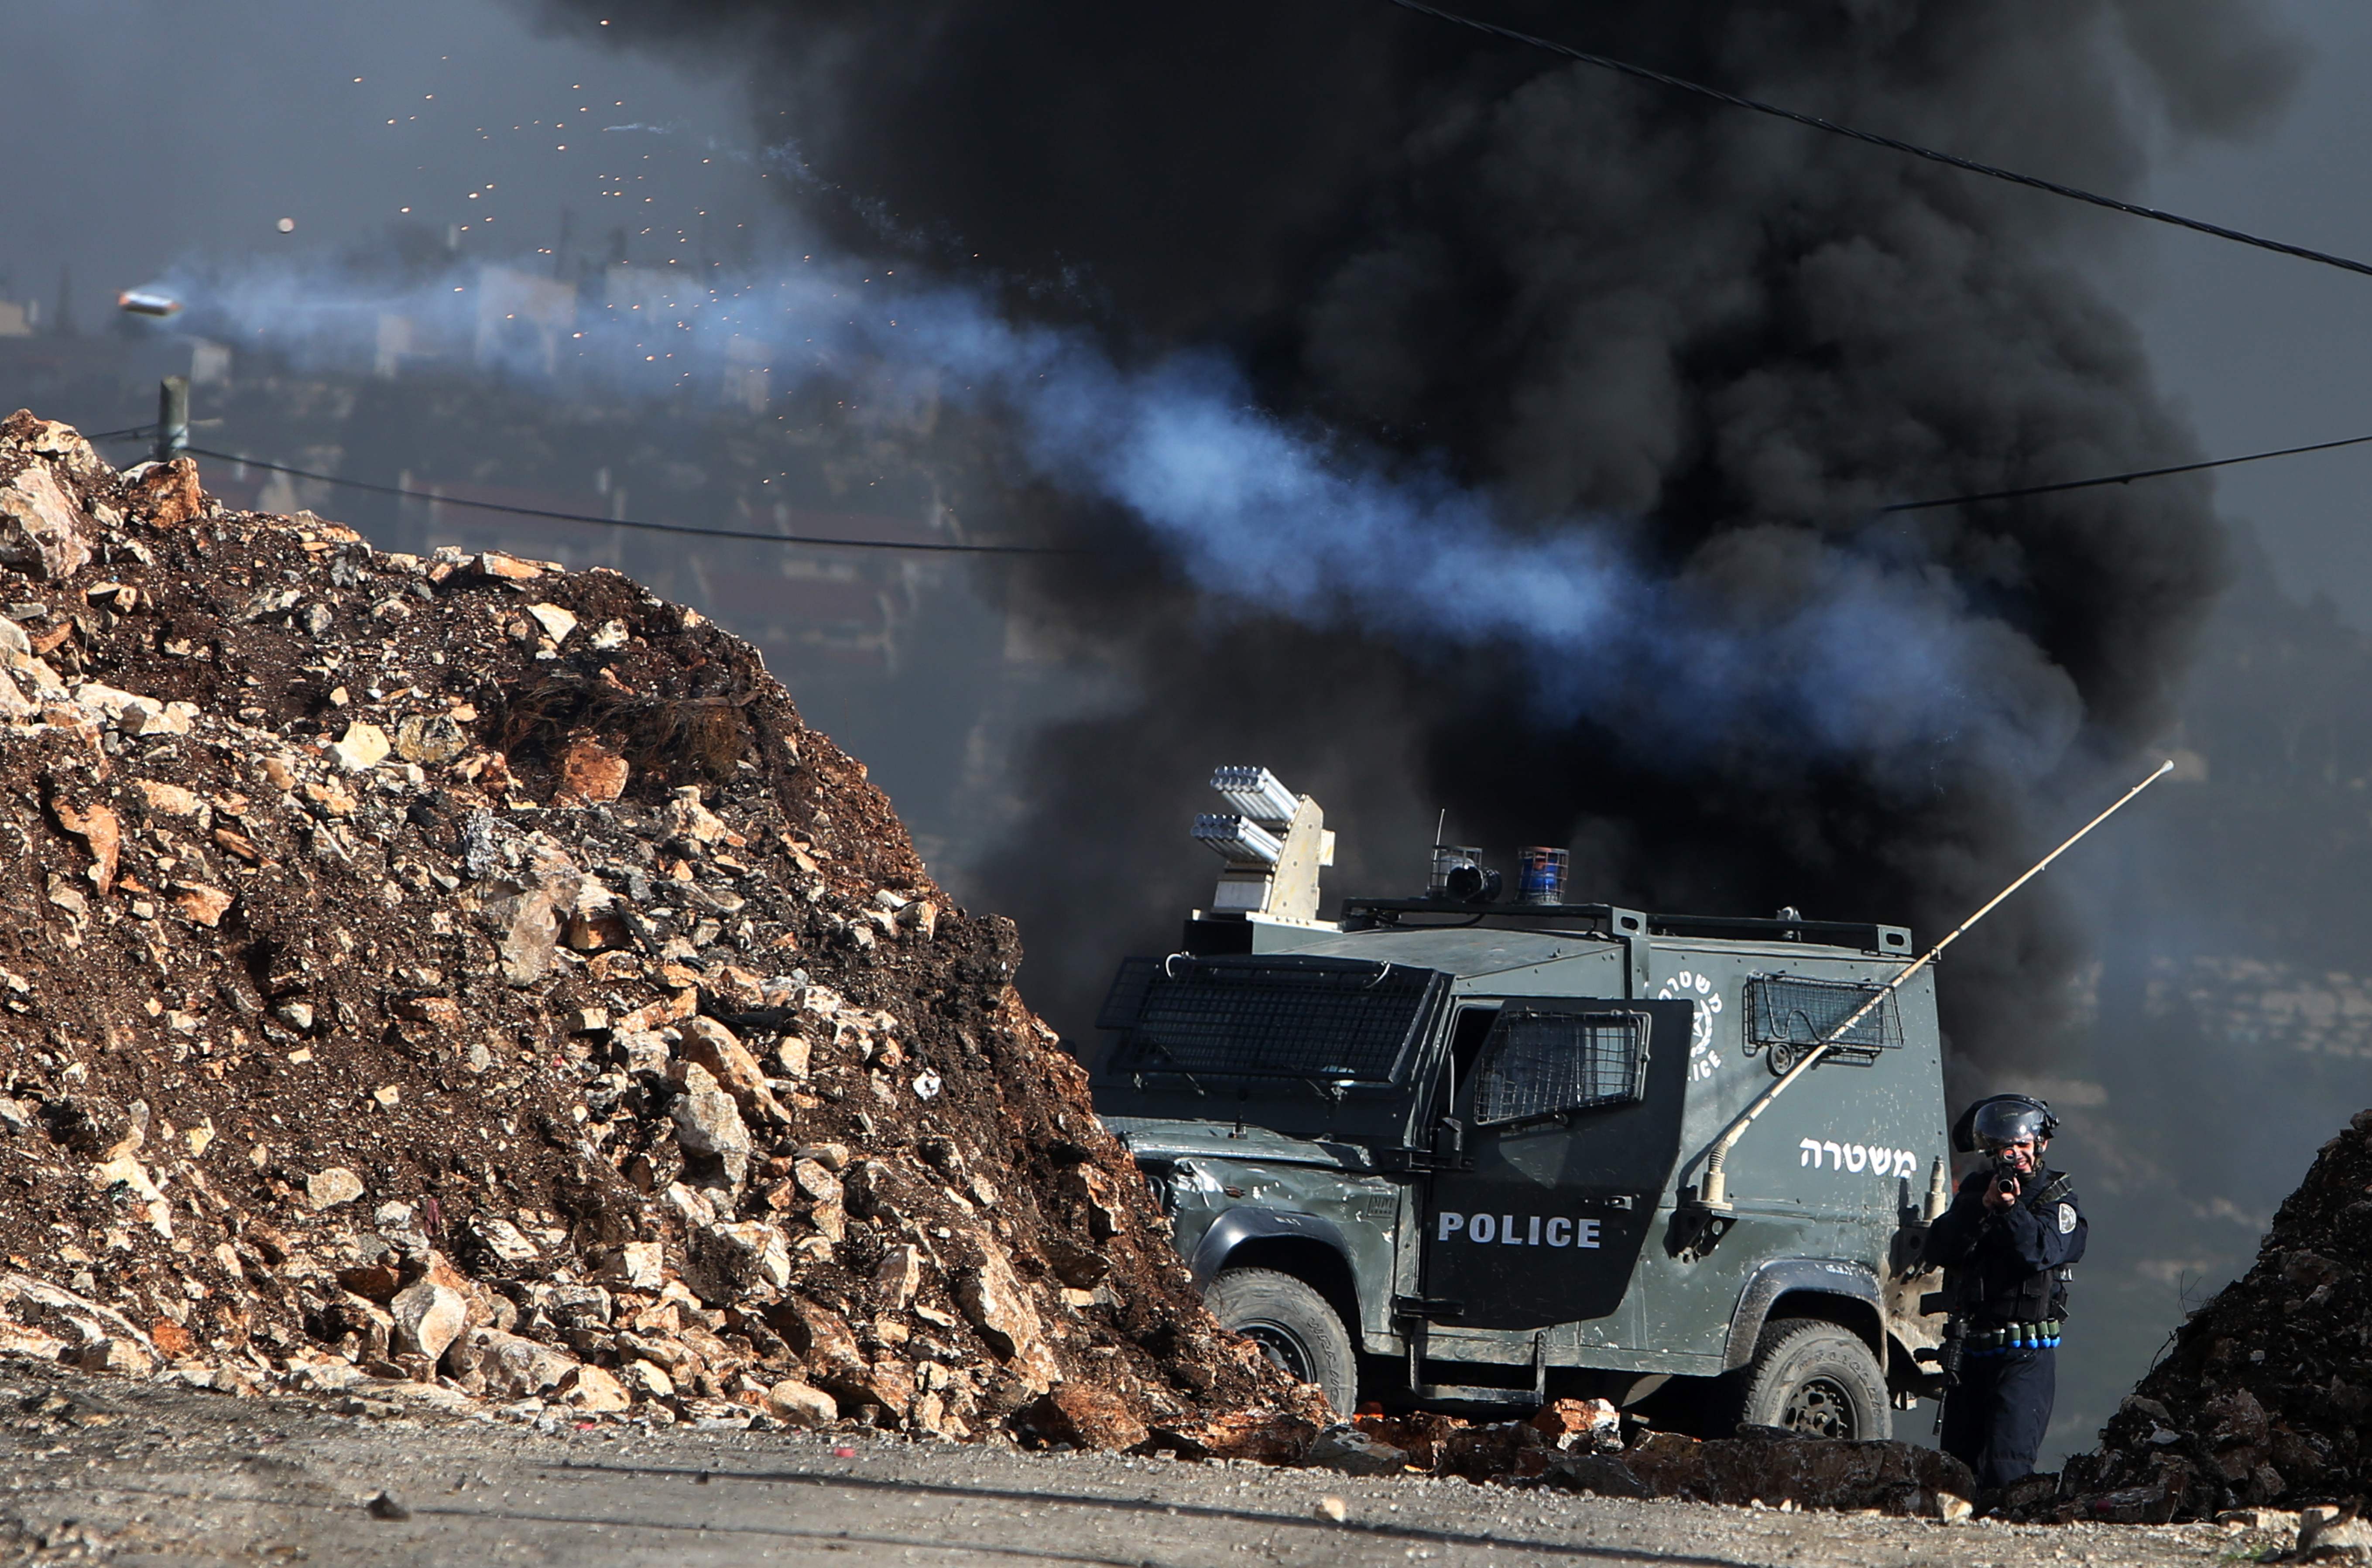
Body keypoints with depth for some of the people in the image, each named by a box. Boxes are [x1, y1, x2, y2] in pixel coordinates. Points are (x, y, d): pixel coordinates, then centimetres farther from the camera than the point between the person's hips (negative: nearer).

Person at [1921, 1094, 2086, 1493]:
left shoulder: (2058, 1198, 0)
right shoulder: (1975, 1189, 11)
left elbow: (2042, 1251, -18)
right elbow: (1935, 1252, -2)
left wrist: (2010, 1209, -30)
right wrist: (1982, 1208, -15)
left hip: (2026, 1356, -5)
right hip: (1970, 1351, 5)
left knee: (2005, 1464, -16)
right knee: (1957, 1463, 8)